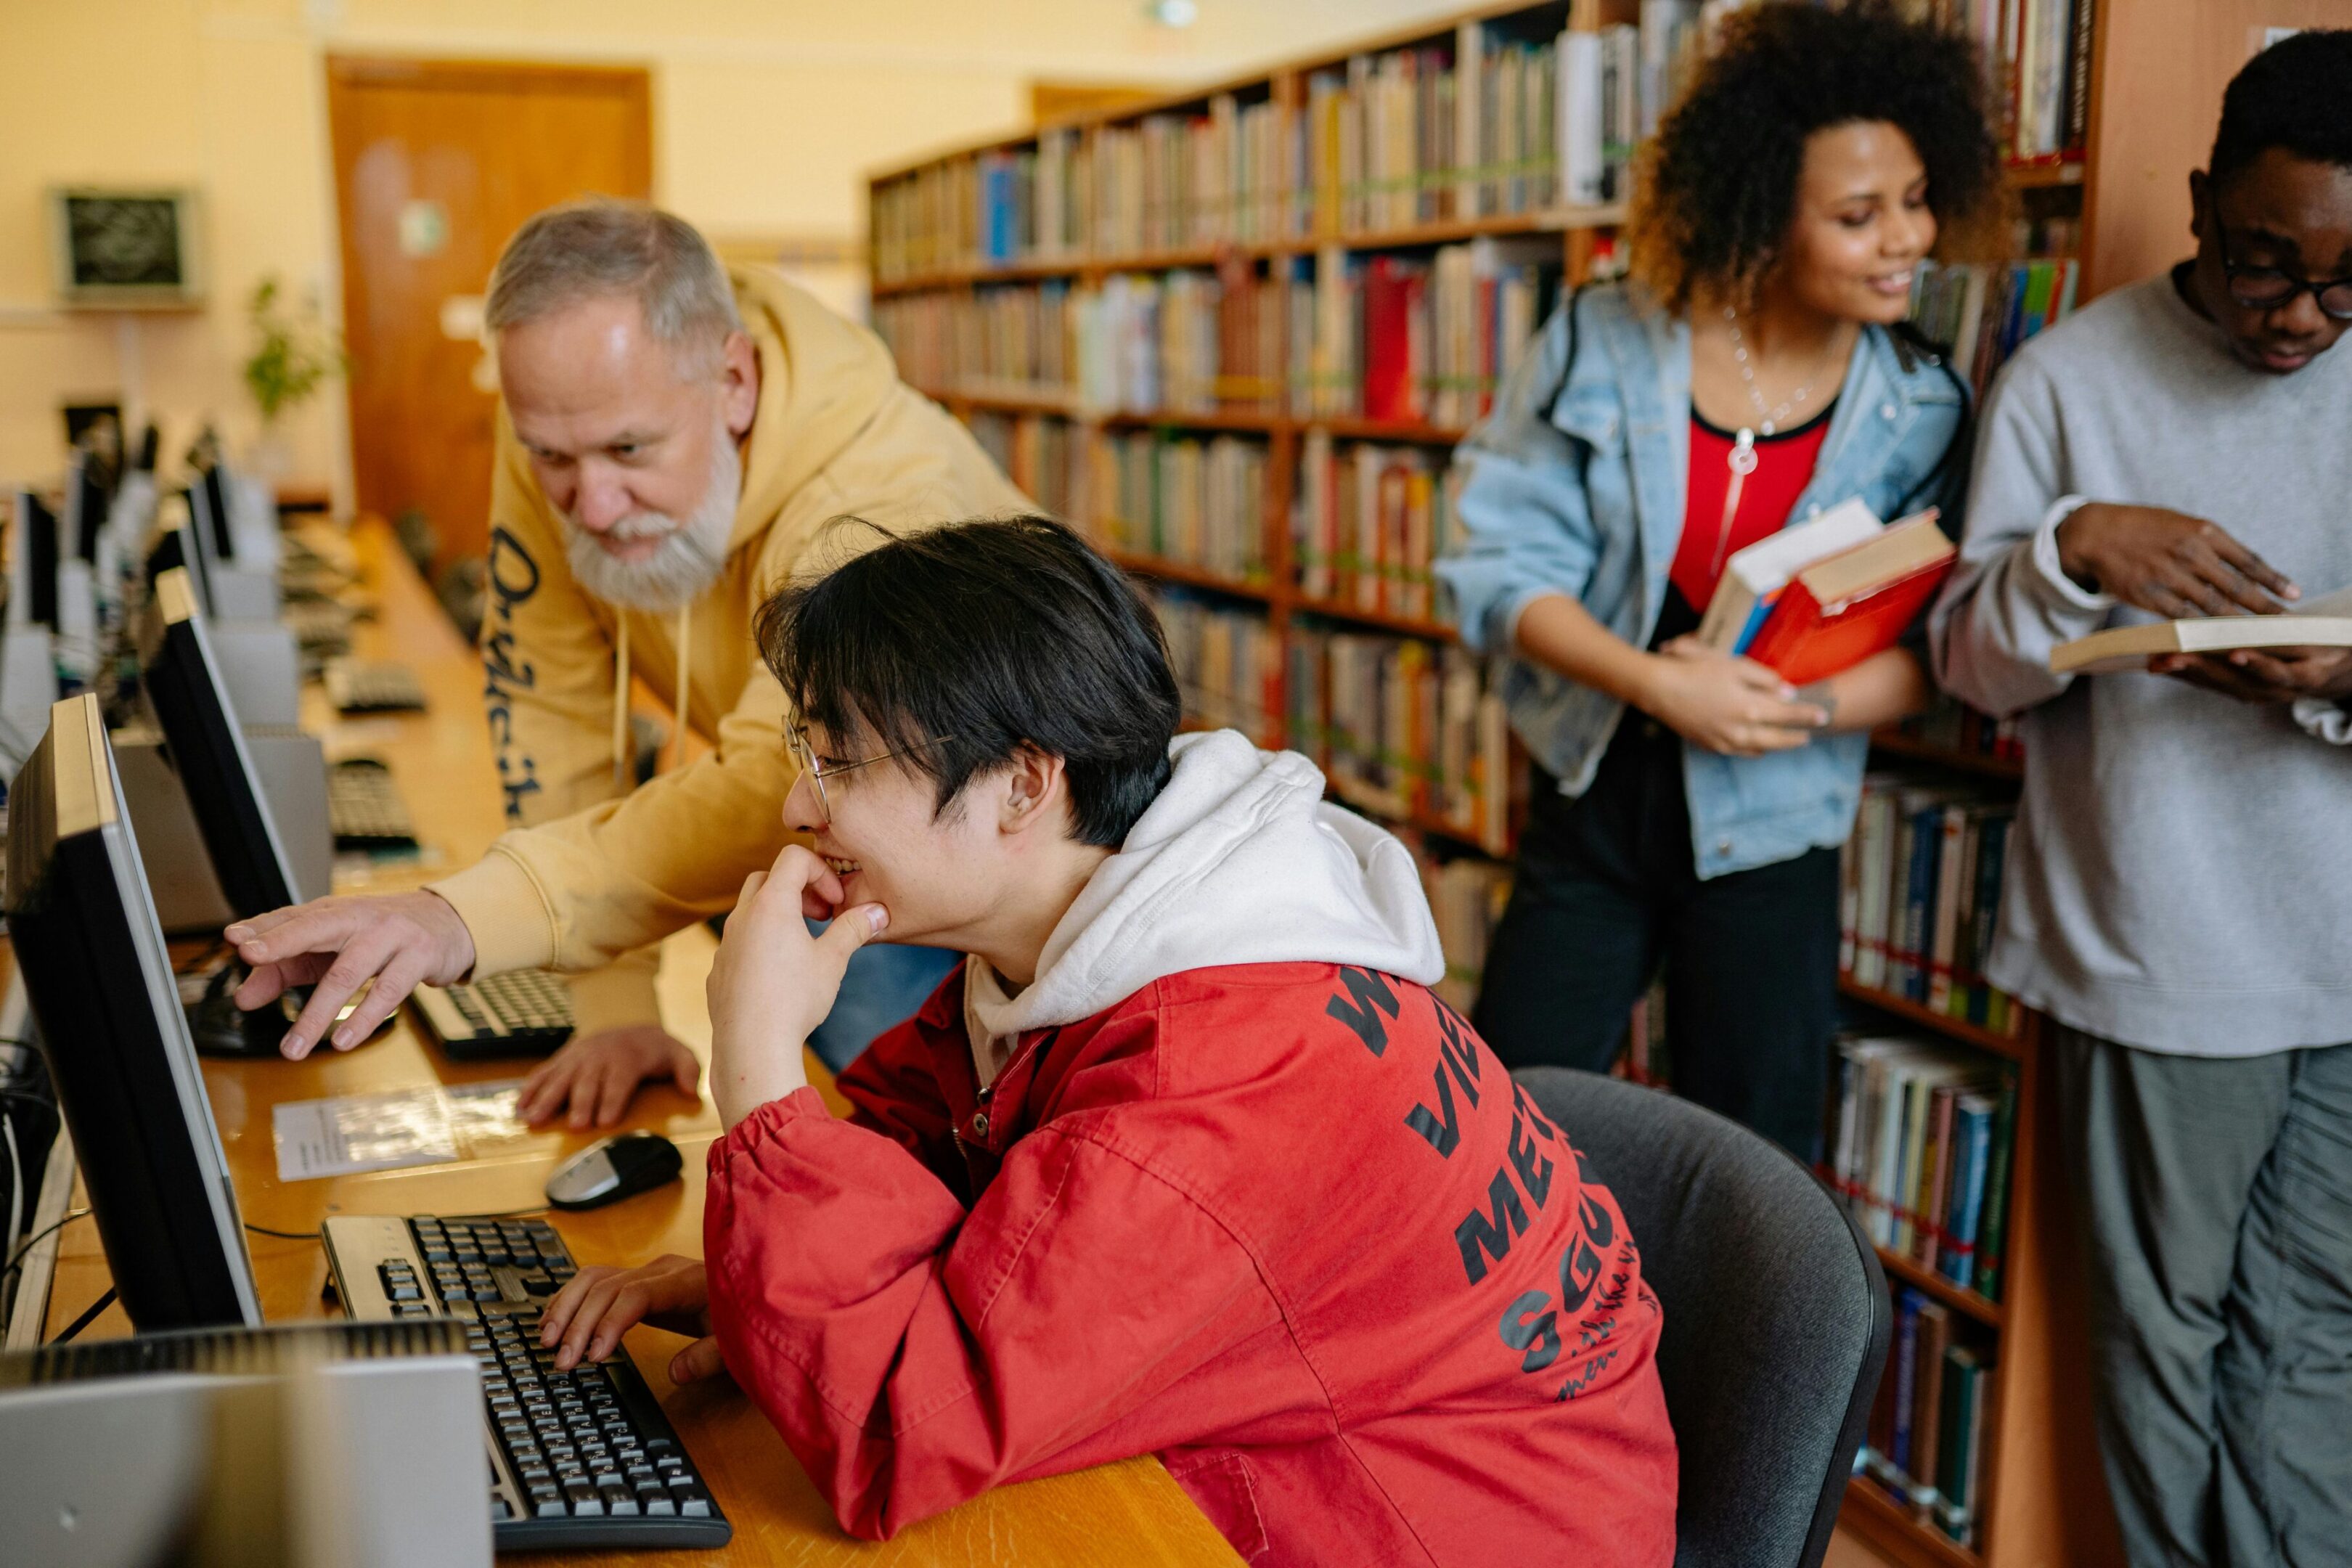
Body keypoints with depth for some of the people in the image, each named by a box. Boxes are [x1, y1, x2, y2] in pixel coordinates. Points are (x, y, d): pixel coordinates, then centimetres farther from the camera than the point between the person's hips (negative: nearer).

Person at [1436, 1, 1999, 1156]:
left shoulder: (1920, 412, -5)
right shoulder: (1603, 346, -8)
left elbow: (1930, 651, -5)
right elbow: (1504, 562, -10)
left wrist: (1796, 706, -23)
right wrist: (1659, 685, -23)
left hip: (1768, 837, 1)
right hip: (1593, 801, 0)